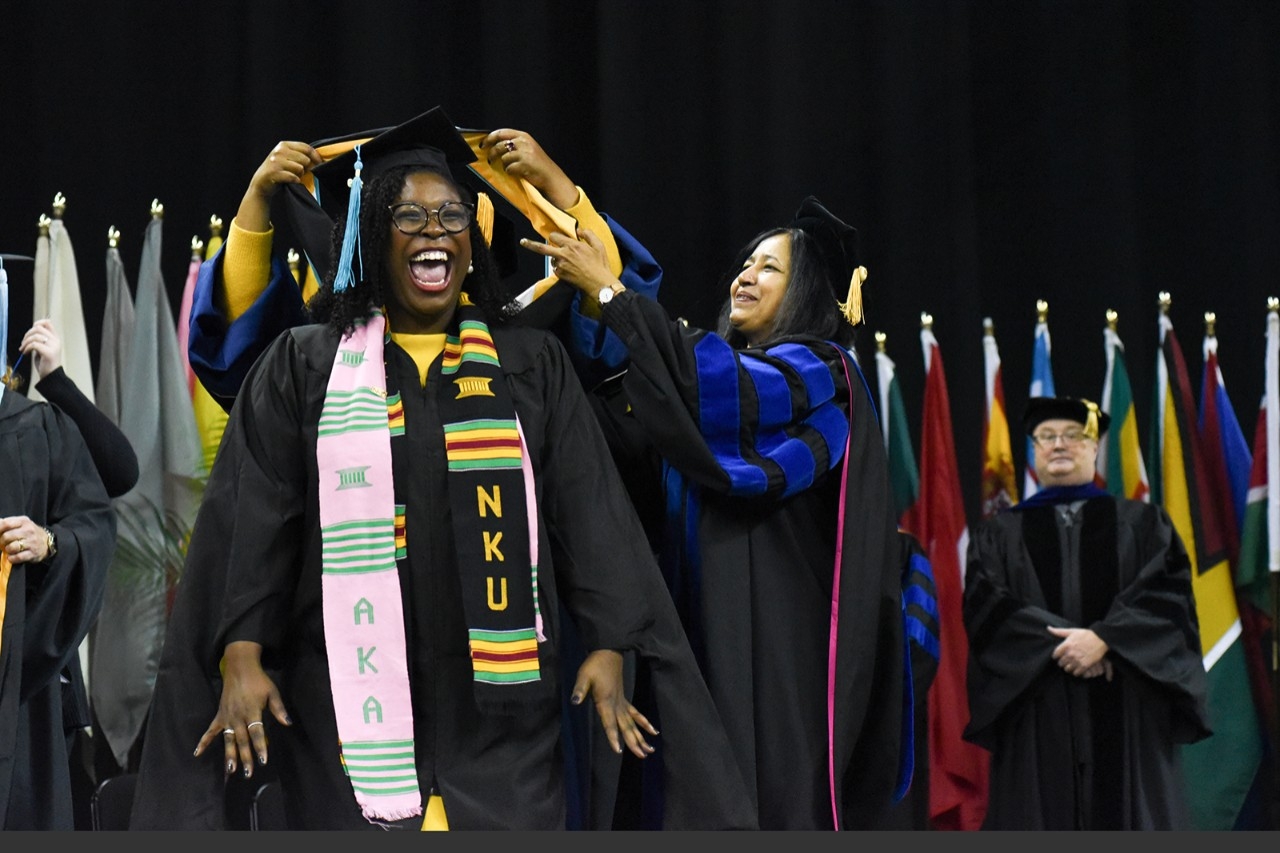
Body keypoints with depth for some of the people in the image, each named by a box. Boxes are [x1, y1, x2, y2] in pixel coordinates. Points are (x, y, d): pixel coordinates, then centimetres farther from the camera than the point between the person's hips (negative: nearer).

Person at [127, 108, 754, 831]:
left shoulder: (531, 366, 11)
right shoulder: (306, 367, 8)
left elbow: (592, 514, 5)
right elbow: (251, 522, 1)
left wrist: (608, 647, -5)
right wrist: (241, 656, -9)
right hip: (351, 710, -1)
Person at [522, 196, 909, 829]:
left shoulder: (819, 372, -4)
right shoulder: (728, 361, 19)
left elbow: (719, 388, -24)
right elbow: (624, 430, 4)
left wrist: (607, 291, -21)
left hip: (775, 631, -7)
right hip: (703, 620, 7)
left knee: (772, 790, -8)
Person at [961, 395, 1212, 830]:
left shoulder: (1143, 523, 15)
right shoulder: (999, 533, 15)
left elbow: (1169, 591, 0)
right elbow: (986, 604, 0)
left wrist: (1104, 638, -16)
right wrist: (1059, 643, -15)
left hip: (1128, 717, 0)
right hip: (1036, 720, 0)